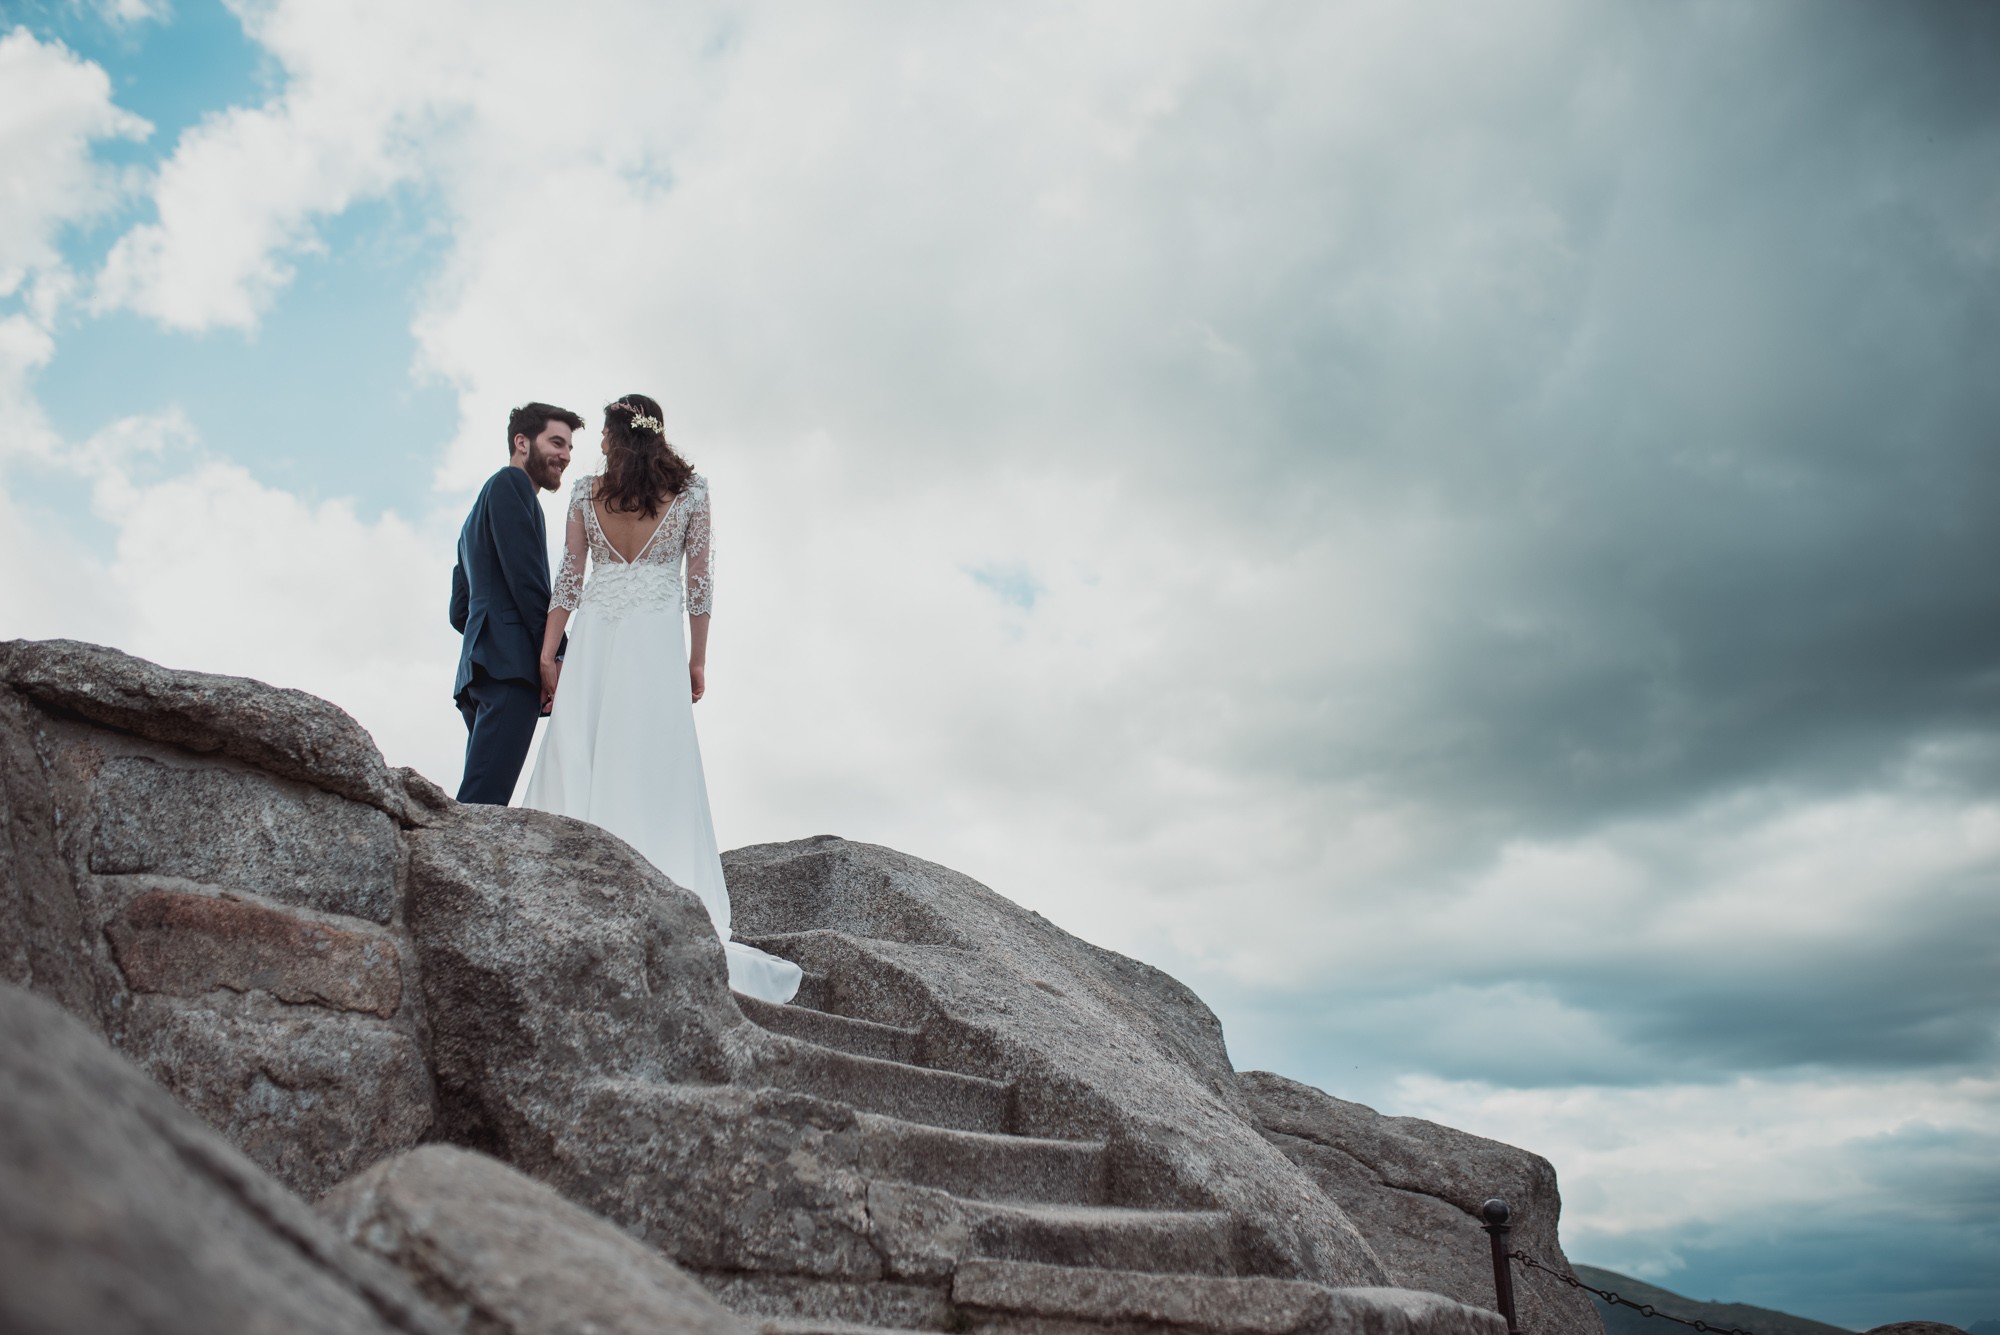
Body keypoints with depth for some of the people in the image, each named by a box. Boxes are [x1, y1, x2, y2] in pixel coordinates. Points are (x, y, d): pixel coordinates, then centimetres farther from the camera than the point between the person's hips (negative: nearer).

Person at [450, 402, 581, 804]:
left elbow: (460, 610, 28)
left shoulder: (478, 512, 32)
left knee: (480, 802, 4)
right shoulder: (510, 483, 3)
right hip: (510, 665, -10)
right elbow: (524, 575, -11)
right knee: (482, 803, -19)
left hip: (477, 672, 10)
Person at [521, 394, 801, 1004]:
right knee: (653, 771, -4)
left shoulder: (585, 491, 7)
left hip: (592, 639, 1)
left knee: (577, 766, 2)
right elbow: (699, 581, 3)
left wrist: (548, 654, 6)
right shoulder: (689, 490, 4)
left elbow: (569, 579, 4)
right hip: (655, 640, -1)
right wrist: (698, 657, 7)